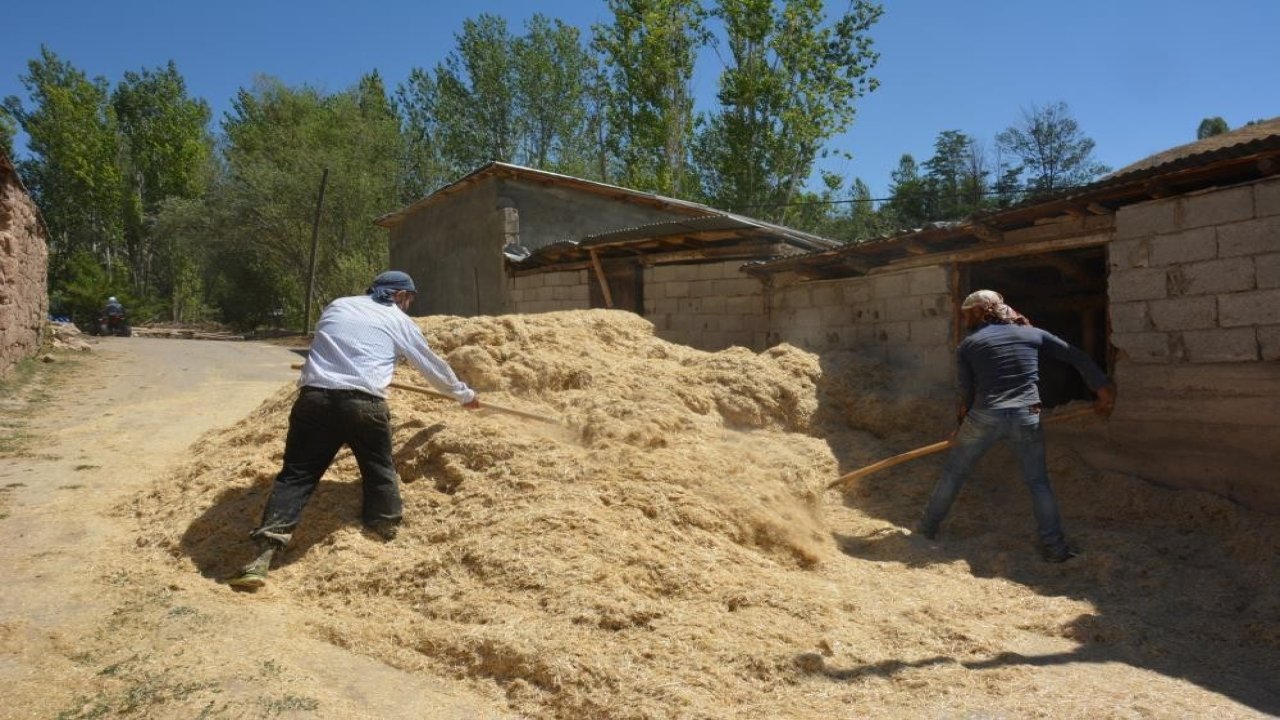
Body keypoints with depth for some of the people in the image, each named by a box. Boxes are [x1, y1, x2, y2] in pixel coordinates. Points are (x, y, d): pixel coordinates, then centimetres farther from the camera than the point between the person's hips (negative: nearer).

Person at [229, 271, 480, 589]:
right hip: (363, 403, -3)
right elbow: (433, 366, 23)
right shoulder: (399, 321, 15)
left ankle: (262, 557, -3)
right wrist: (465, 395, 38)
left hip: (314, 397, 3)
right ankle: (388, 542, 24)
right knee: (380, 475, 17)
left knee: (296, 474, 6)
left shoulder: (337, 306, 23)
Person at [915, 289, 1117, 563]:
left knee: (953, 473, 15)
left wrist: (962, 427, 17)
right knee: (1038, 482, 15)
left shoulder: (967, 346, 5)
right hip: (1027, 417, 2)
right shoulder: (1032, 334, 10)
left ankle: (927, 528, 24)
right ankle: (1055, 547, 14)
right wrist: (1103, 388, 15)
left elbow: (967, 393, 6)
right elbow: (1077, 357, 10)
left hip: (985, 417, -1)